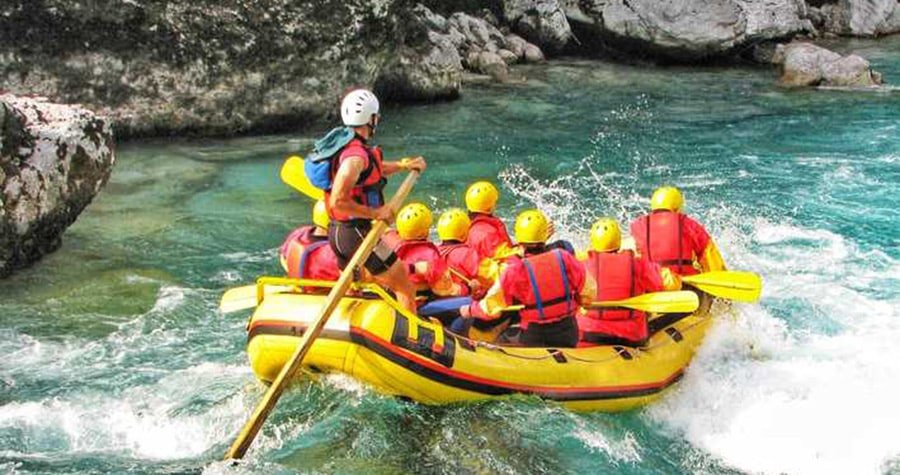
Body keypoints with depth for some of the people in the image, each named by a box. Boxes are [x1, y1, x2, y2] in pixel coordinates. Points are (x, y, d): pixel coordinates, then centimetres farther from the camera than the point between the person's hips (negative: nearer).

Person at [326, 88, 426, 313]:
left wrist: (404, 165, 22)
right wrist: (376, 213, -22)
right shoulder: (356, 155, -22)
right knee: (406, 290, -1)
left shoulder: (345, 147, 9)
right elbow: (338, 200, -29)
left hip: (337, 232, 10)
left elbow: (373, 169, 28)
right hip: (356, 234, -10)